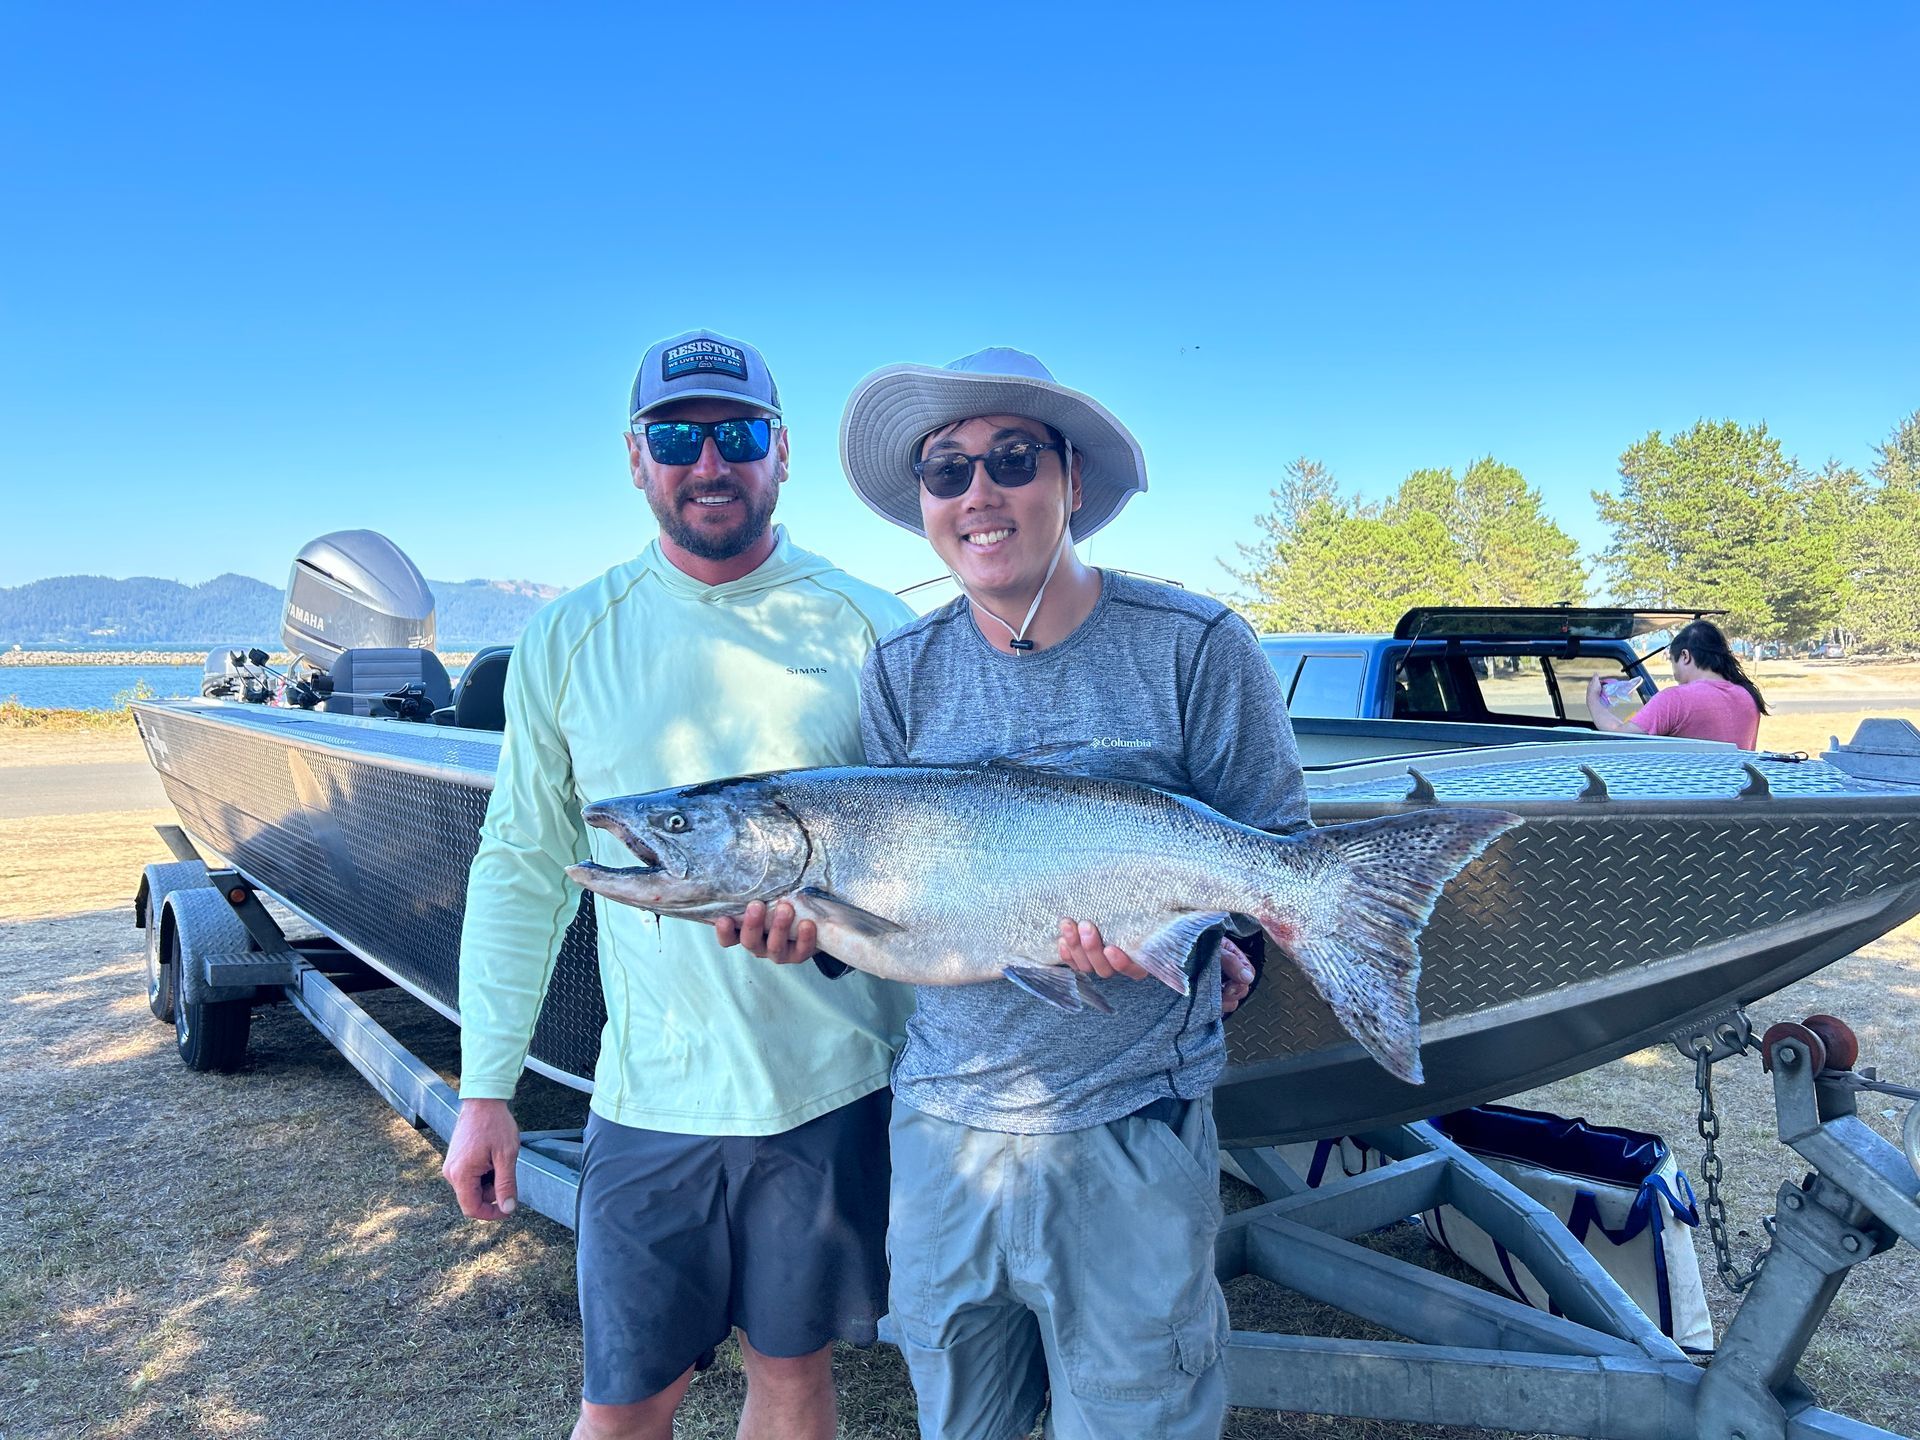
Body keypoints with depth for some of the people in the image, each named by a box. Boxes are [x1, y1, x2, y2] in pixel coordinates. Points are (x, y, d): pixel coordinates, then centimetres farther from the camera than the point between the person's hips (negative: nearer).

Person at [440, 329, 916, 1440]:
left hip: (838, 1091, 0)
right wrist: (486, 1088, 4)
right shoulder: (568, 643, 0)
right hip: (650, 1099, 1)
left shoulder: (871, 632, -3)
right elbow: (522, 870, 4)